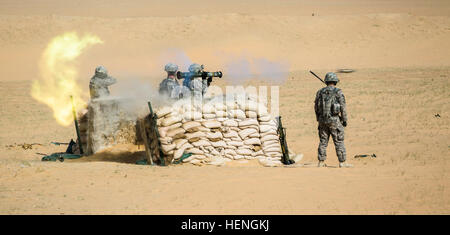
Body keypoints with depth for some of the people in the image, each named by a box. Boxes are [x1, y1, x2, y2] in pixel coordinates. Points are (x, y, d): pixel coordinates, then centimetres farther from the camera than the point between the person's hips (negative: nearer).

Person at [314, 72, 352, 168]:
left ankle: (321, 162, 12)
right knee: (339, 142, 1)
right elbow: (343, 107, -9)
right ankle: (342, 162, 1)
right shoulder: (338, 92, -7)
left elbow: (316, 107, 11)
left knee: (323, 141, 11)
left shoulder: (320, 92, 7)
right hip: (334, 120, -4)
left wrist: (319, 119, 21)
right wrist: (344, 120, -1)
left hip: (322, 120, 4)